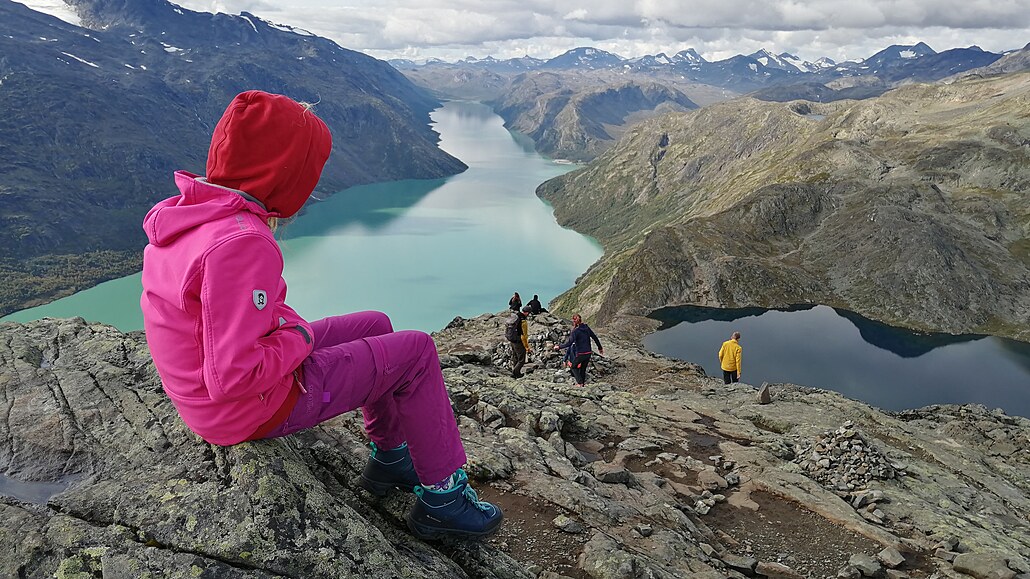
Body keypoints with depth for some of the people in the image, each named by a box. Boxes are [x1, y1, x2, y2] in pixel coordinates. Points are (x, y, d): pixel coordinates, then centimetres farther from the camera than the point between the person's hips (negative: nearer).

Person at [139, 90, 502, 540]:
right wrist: (299, 339, -17)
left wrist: (289, 325, 4)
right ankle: (443, 498, 10)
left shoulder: (179, 216, 1)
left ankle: (389, 457, 30)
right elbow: (234, 376, -33)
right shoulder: (242, 242, -31)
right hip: (258, 411, -10)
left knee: (376, 325, 20)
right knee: (416, 351, -2)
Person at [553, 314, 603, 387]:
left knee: (574, 367, 16)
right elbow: (595, 338, 11)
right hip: (588, 353, 6)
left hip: (580, 354, -6)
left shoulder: (575, 331, -16)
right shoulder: (587, 328, 3)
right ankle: (583, 382, 22)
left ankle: (580, 382, 5)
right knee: (583, 368, 22)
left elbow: (569, 343, -21)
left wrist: (559, 346, -10)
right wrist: (600, 347, 23)